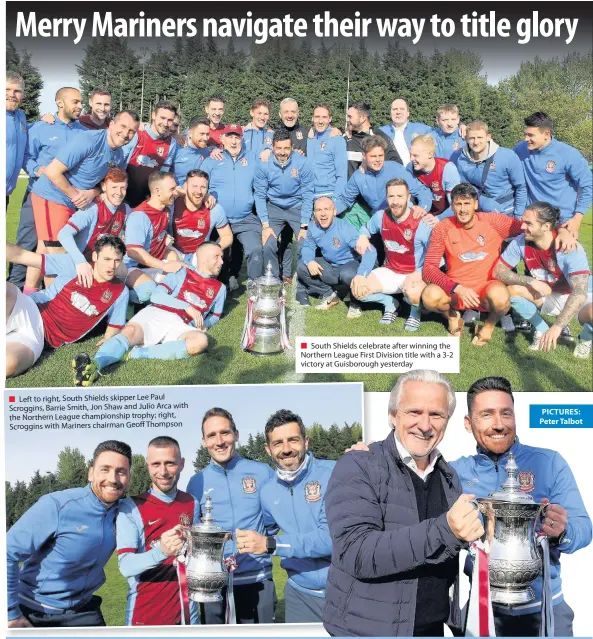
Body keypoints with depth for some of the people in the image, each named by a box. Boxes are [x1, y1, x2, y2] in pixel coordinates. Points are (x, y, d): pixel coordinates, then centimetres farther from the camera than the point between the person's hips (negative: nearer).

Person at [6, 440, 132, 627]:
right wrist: (11, 614, -16)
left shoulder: (122, 512, -6)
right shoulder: (57, 506, -22)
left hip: (83, 612, 4)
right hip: (35, 614, -4)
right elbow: (7, 553, -20)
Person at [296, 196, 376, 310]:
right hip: (330, 268, 6)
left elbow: (370, 252, -37)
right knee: (302, 267, -12)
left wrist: (361, 276, -52)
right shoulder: (313, 227, -13)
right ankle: (329, 294, 5)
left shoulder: (345, 228, -28)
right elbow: (308, 247, 4)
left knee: (347, 274, -39)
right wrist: (309, 261, -21)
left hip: (350, 264, -5)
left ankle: (355, 304, -8)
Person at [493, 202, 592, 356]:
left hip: (576, 299, -4)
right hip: (547, 297, 4)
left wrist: (557, 327, -49)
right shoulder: (521, 242, -18)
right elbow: (498, 271, -12)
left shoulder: (571, 249, -30)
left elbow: (580, 292, -39)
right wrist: (531, 282, -27)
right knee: (513, 289, -21)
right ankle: (541, 329, 2)